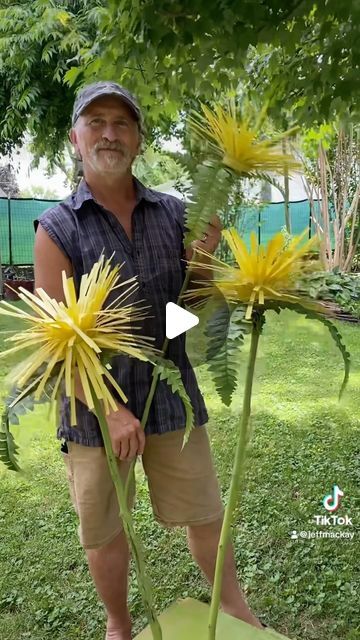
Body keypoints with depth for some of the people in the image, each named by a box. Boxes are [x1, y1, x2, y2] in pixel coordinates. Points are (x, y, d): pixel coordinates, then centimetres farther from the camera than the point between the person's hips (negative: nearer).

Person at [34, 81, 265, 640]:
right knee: (104, 531, 17)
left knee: (204, 513, 16)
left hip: (172, 395, 2)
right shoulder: (57, 229, -7)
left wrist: (205, 252, -11)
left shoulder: (174, 213, 2)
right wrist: (111, 410, -16)